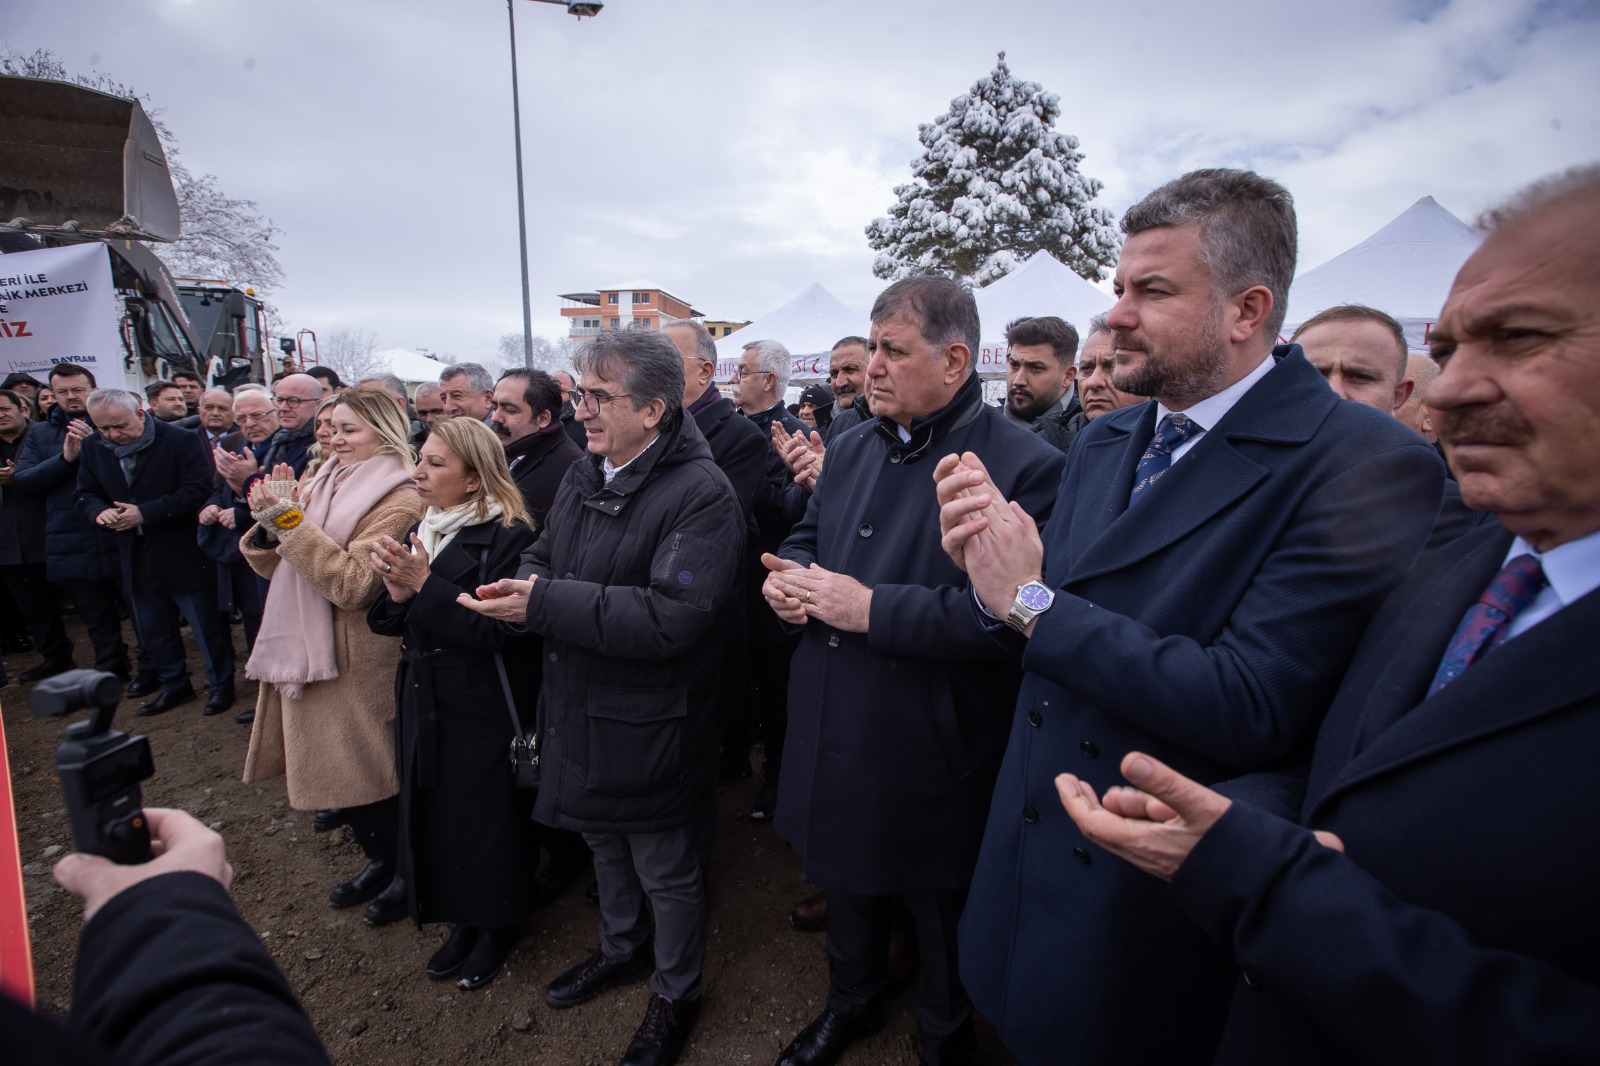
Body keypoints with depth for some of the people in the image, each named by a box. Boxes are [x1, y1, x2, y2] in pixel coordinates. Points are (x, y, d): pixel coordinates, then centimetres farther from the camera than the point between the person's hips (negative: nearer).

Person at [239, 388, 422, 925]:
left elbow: (354, 585, -24)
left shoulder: (398, 502, -15)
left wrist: (292, 523, -24)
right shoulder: (319, 484, 9)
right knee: (339, 769, 18)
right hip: (306, 653, 8)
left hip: (359, 662, -8)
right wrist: (268, 522, -9)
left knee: (375, 772, 4)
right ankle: (381, 860, 38)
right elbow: (273, 567, 11)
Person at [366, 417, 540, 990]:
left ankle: (498, 924, 33)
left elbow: (497, 631, -23)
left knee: (487, 818, 8)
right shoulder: (422, 530, 8)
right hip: (426, 702, 7)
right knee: (435, 812, 17)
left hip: (484, 710, -7)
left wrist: (424, 584, -24)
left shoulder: (508, 535, -17)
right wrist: (397, 593, -13)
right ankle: (463, 920, 39)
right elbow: (391, 623, 9)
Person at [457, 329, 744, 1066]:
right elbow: (545, 558, 12)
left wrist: (546, 604, -30)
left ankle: (676, 994, 39)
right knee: (604, 840, 28)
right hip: (580, 710, 8)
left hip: (649, 726, -8)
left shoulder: (701, 493, -23)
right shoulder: (583, 477, 5)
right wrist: (521, 585, -13)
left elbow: (671, 616, -31)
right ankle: (621, 950, 54)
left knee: (665, 869, 13)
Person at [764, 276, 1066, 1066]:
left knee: (941, 926, 19)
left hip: (931, 758, -6)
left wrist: (873, 608, -27)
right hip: (832, 740, 7)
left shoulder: (1023, 465, -18)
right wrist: (787, 579, -7)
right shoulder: (850, 451, 6)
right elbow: (805, 539, 16)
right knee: (845, 888, 28)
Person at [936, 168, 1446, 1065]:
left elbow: (1250, 708, -28)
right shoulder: (1103, 443, 3)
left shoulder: (1367, 465, -19)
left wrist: (1032, 600, -22)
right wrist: (998, 575, -18)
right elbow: (1051, 633, 4)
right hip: (1027, 847, 6)